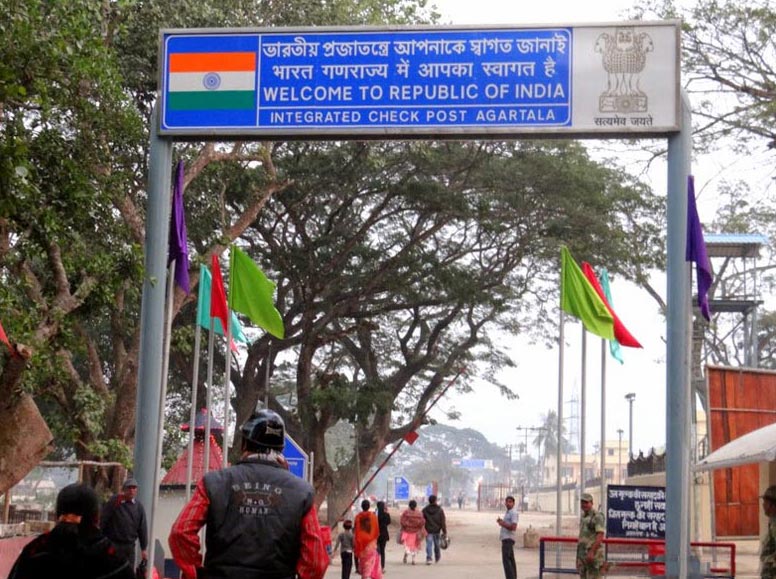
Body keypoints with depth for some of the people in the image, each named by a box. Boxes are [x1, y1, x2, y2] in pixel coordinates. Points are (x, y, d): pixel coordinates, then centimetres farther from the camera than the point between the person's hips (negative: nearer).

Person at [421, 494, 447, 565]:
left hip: (428, 530, -1)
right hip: (437, 530, 1)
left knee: (429, 544, -5)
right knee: (436, 544, 17)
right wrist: (444, 532, -3)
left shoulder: (425, 510, -3)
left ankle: (428, 558, -23)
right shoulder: (440, 510, -4)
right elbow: (443, 522, -6)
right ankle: (437, 558, 35)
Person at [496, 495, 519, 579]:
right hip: (506, 538, 11)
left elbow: (513, 527, -22)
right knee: (511, 559, 12)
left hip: (508, 539, -11)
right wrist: (501, 521, 11)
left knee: (506, 560, -14)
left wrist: (502, 524, -15)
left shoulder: (513, 513, -13)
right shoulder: (507, 512, 18)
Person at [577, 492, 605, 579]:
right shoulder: (583, 517, 16)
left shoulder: (597, 516, -11)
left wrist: (591, 552, -25)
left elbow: (600, 536, -19)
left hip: (593, 554, -9)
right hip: (582, 554, 9)